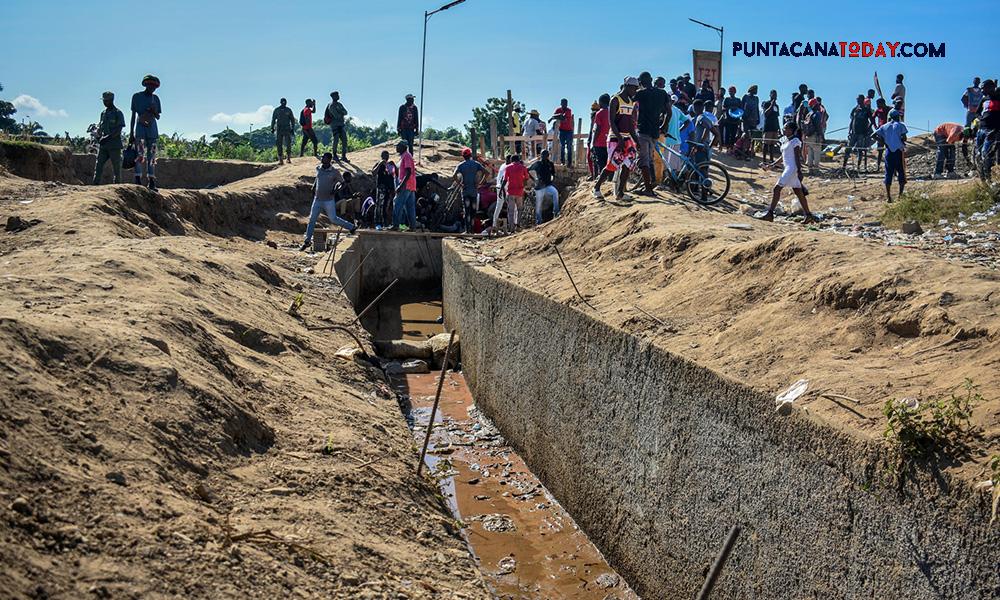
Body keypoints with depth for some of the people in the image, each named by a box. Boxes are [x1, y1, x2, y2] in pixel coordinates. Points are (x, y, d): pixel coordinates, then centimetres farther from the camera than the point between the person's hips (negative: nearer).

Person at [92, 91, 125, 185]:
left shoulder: (118, 113, -2)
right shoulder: (103, 113, 17)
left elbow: (119, 129, -10)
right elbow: (99, 126, 21)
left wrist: (108, 137, -19)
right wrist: (99, 136, 0)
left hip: (114, 144, -6)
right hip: (103, 144, 6)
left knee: (116, 166, -1)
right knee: (99, 164, -1)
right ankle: (96, 184, -1)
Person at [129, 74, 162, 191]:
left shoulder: (155, 98, 12)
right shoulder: (137, 96, 3)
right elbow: (133, 115, 3)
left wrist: (154, 111, -9)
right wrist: (131, 134, -1)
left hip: (152, 129, 4)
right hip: (140, 128, -3)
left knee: (151, 156, 3)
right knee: (139, 155, -11)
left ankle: (151, 182, 4)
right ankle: (138, 181, -12)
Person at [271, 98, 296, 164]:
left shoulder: (288, 110, 4)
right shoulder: (276, 110, 5)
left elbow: (292, 119, 8)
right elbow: (273, 119, 12)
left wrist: (292, 129, 3)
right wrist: (272, 128, 6)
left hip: (287, 129, -1)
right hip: (279, 130, 1)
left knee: (288, 144, -8)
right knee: (279, 145, -1)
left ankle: (289, 158, 3)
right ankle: (280, 159, 3)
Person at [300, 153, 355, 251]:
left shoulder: (335, 172, -12)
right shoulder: (318, 169, 3)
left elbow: (342, 182, 1)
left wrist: (335, 189, -13)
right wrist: (314, 187, 14)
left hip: (329, 201, -5)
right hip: (317, 200, 5)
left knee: (333, 219, -2)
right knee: (312, 219, 4)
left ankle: (351, 227, 18)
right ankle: (307, 241, 10)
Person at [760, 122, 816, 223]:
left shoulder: (795, 141, -8)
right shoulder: (786, 141, 17)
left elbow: (797, 157, -14)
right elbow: (783, 157, 24)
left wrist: (799, 171, -19)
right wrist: (772, 164, 19)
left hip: (792, 168, -10)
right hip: (788, 168, 10)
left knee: (777, 188, -12)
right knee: (799, 193, 10)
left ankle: (770, 214, -13)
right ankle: (809, 216, 13)